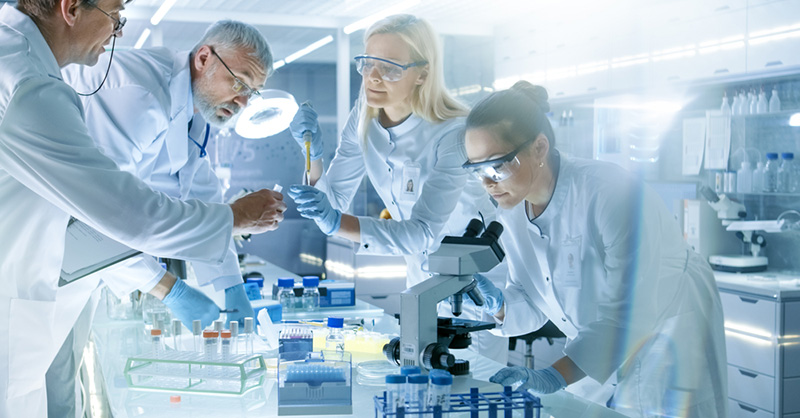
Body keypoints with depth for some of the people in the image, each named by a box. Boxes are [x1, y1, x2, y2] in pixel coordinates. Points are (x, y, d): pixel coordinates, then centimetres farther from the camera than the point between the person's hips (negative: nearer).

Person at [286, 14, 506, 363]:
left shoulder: (453, 133, -31)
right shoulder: (364, 120, -11)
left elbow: (424, 233, -37)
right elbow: (333, 201, -10)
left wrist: (338, 223, -48)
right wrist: (313, 153, -27)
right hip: (422, 272, 6)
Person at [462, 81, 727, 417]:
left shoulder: (611, 192, -30)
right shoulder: (511, 213, -9)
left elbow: (632, 310, -33)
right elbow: (535, 304, 0)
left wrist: (558, 374, -40)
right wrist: (498, 306, -22)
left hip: (665, 339, -6)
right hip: (600, 354, 6)